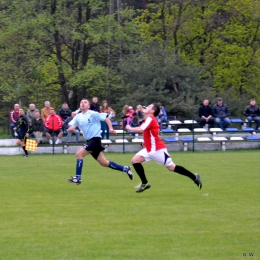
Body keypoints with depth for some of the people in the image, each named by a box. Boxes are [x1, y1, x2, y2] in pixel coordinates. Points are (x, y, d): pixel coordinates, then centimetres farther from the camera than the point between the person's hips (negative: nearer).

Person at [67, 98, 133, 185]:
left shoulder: (92, 114, -7)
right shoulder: (78, 117, 10)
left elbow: (106, 118, -4)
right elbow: (70, 129, 7)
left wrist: (110, 128, -17)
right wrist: (70, 129, -17)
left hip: (95, 139, -7)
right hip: (89, 140, 7)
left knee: (79, 153, -18)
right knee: (104, 163, 10)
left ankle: (77, 178, -13)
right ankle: (125, 169, 23)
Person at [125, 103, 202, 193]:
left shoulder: (150, 119, -16)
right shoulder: (149, 119, 13)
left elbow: (141, 129, -29)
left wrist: (130, 128, -14)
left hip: (157, 149, -10)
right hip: (149, 149, 10)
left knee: (171, 167, -5)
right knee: (135, 160, -2)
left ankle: (194, 177, 6)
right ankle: (145, 183, 4)